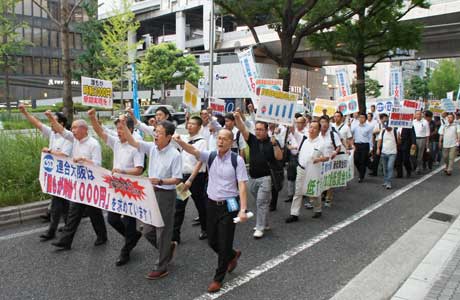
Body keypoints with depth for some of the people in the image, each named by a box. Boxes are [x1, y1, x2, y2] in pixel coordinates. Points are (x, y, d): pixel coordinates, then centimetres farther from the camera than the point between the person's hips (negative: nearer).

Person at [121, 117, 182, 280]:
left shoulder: (174, 155, -16)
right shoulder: (152, 147, 1)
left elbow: (177, 179, -15)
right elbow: (133, 142, -1)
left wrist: (160, 181, -28)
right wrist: (124, 125, -12)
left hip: (166, 194, -7)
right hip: (151, 192, 7)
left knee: (163, 231, 4)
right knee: (148, 231, 15)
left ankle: (161, 267, 19)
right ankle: (168, 248, 40)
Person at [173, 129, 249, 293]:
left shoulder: (237, 160, -11)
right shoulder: (210, 156, 0)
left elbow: (242, 185, -14)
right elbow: (193, 150, -16)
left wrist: (243, 209, -22)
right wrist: (179, 141, -36)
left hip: (229, 206, -4)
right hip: (212, 204, 4)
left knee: (224, 243, 4)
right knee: (212, 241, 16)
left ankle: (218, 278, 26)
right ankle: (233, 255, 46)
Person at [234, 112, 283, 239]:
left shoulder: (272, 142, -2)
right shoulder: (252, 139, 5)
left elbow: (279, 157, -10)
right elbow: (242, 129, -9)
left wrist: (275, 144, -22)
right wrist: (237, 118, -25)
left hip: (265, 177, -4)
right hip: (253, 177, 4)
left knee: (261, 202, -6)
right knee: (259, 202, 16)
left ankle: (260, 228, 2)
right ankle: (264, 224, 30)